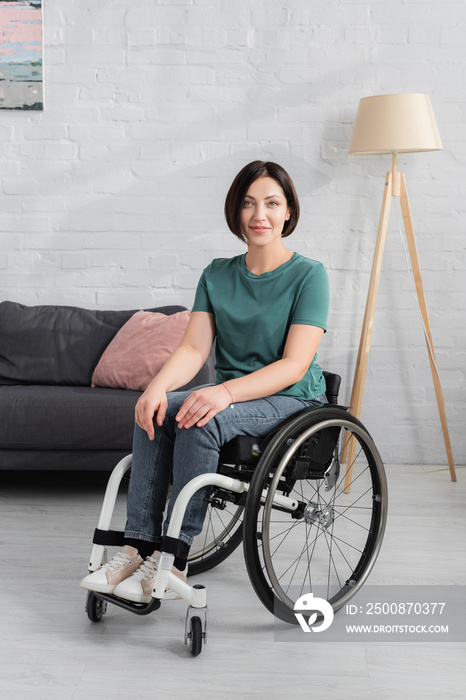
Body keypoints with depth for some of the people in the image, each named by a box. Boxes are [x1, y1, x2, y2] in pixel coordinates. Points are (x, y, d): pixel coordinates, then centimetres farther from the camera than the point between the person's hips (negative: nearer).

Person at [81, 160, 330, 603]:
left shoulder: (308, 275, -7)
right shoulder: (217, 275, 9)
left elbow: (294, 365, -17)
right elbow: (194, 348, -2)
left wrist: (227, 391, -32)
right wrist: (158, 385, -23)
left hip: (293, 402, -5)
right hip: (231, 397, 5)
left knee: (203, 421, -32)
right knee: (155, 412, -23)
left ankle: (173, 560, -25)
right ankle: (138, 545, -21)